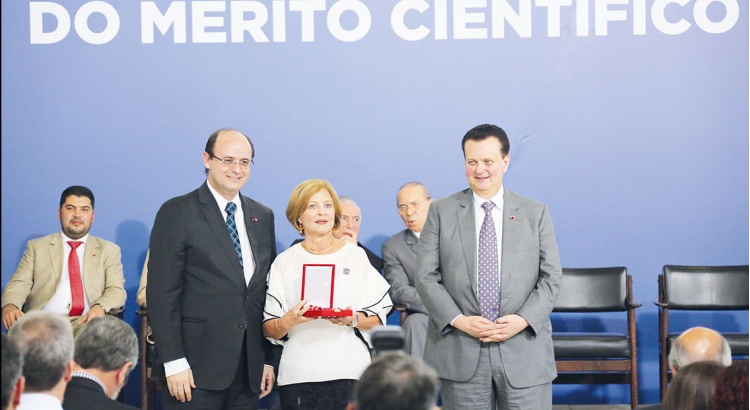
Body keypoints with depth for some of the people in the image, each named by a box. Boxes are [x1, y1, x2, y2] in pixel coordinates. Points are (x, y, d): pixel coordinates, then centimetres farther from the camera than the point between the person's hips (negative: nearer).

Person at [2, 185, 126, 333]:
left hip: (87, 323, 1)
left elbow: (117, 291, 3)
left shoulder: (109, 250, 16)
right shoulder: (37, 247, 17)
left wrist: (100, 308, -22)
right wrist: (9, 306, -20)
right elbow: (19, 284, 5)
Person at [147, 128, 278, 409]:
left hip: (250, 369, 5)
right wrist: (173, 362, -14)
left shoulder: (263, 217, 14)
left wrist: (269, 359, 11)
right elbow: (161, 294, -8)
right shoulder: (177, 213, -3)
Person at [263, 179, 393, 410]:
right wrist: (289, 321, -15)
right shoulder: (285, 262, 8)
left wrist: (354, 320, -13)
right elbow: (269, 330, 5)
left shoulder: (355, 256, 7)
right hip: (298, 376, 0)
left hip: (350, 373, 0)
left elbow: (378, 319, 6)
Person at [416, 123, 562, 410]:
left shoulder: (536, 213, 9)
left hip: (525, 353, 0)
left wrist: (524, 320, -11)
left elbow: (551, 277, 5)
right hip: (461, 354, 0)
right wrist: (458, 320, -11)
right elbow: (426, 276, 2)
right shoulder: (442, 212, 7)